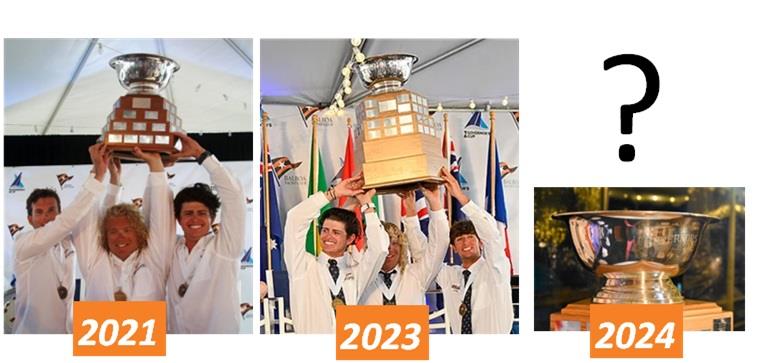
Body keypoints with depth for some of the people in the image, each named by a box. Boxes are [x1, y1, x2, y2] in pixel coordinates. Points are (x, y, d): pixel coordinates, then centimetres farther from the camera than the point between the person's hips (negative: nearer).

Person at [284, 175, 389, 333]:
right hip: (311, 334, -1)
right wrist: (332, 194, 3)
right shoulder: (304, 266, 9)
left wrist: (366, 204, 5)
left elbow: (380, 247, -2)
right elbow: (295, 219, 0)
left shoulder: (356, 271, 13)